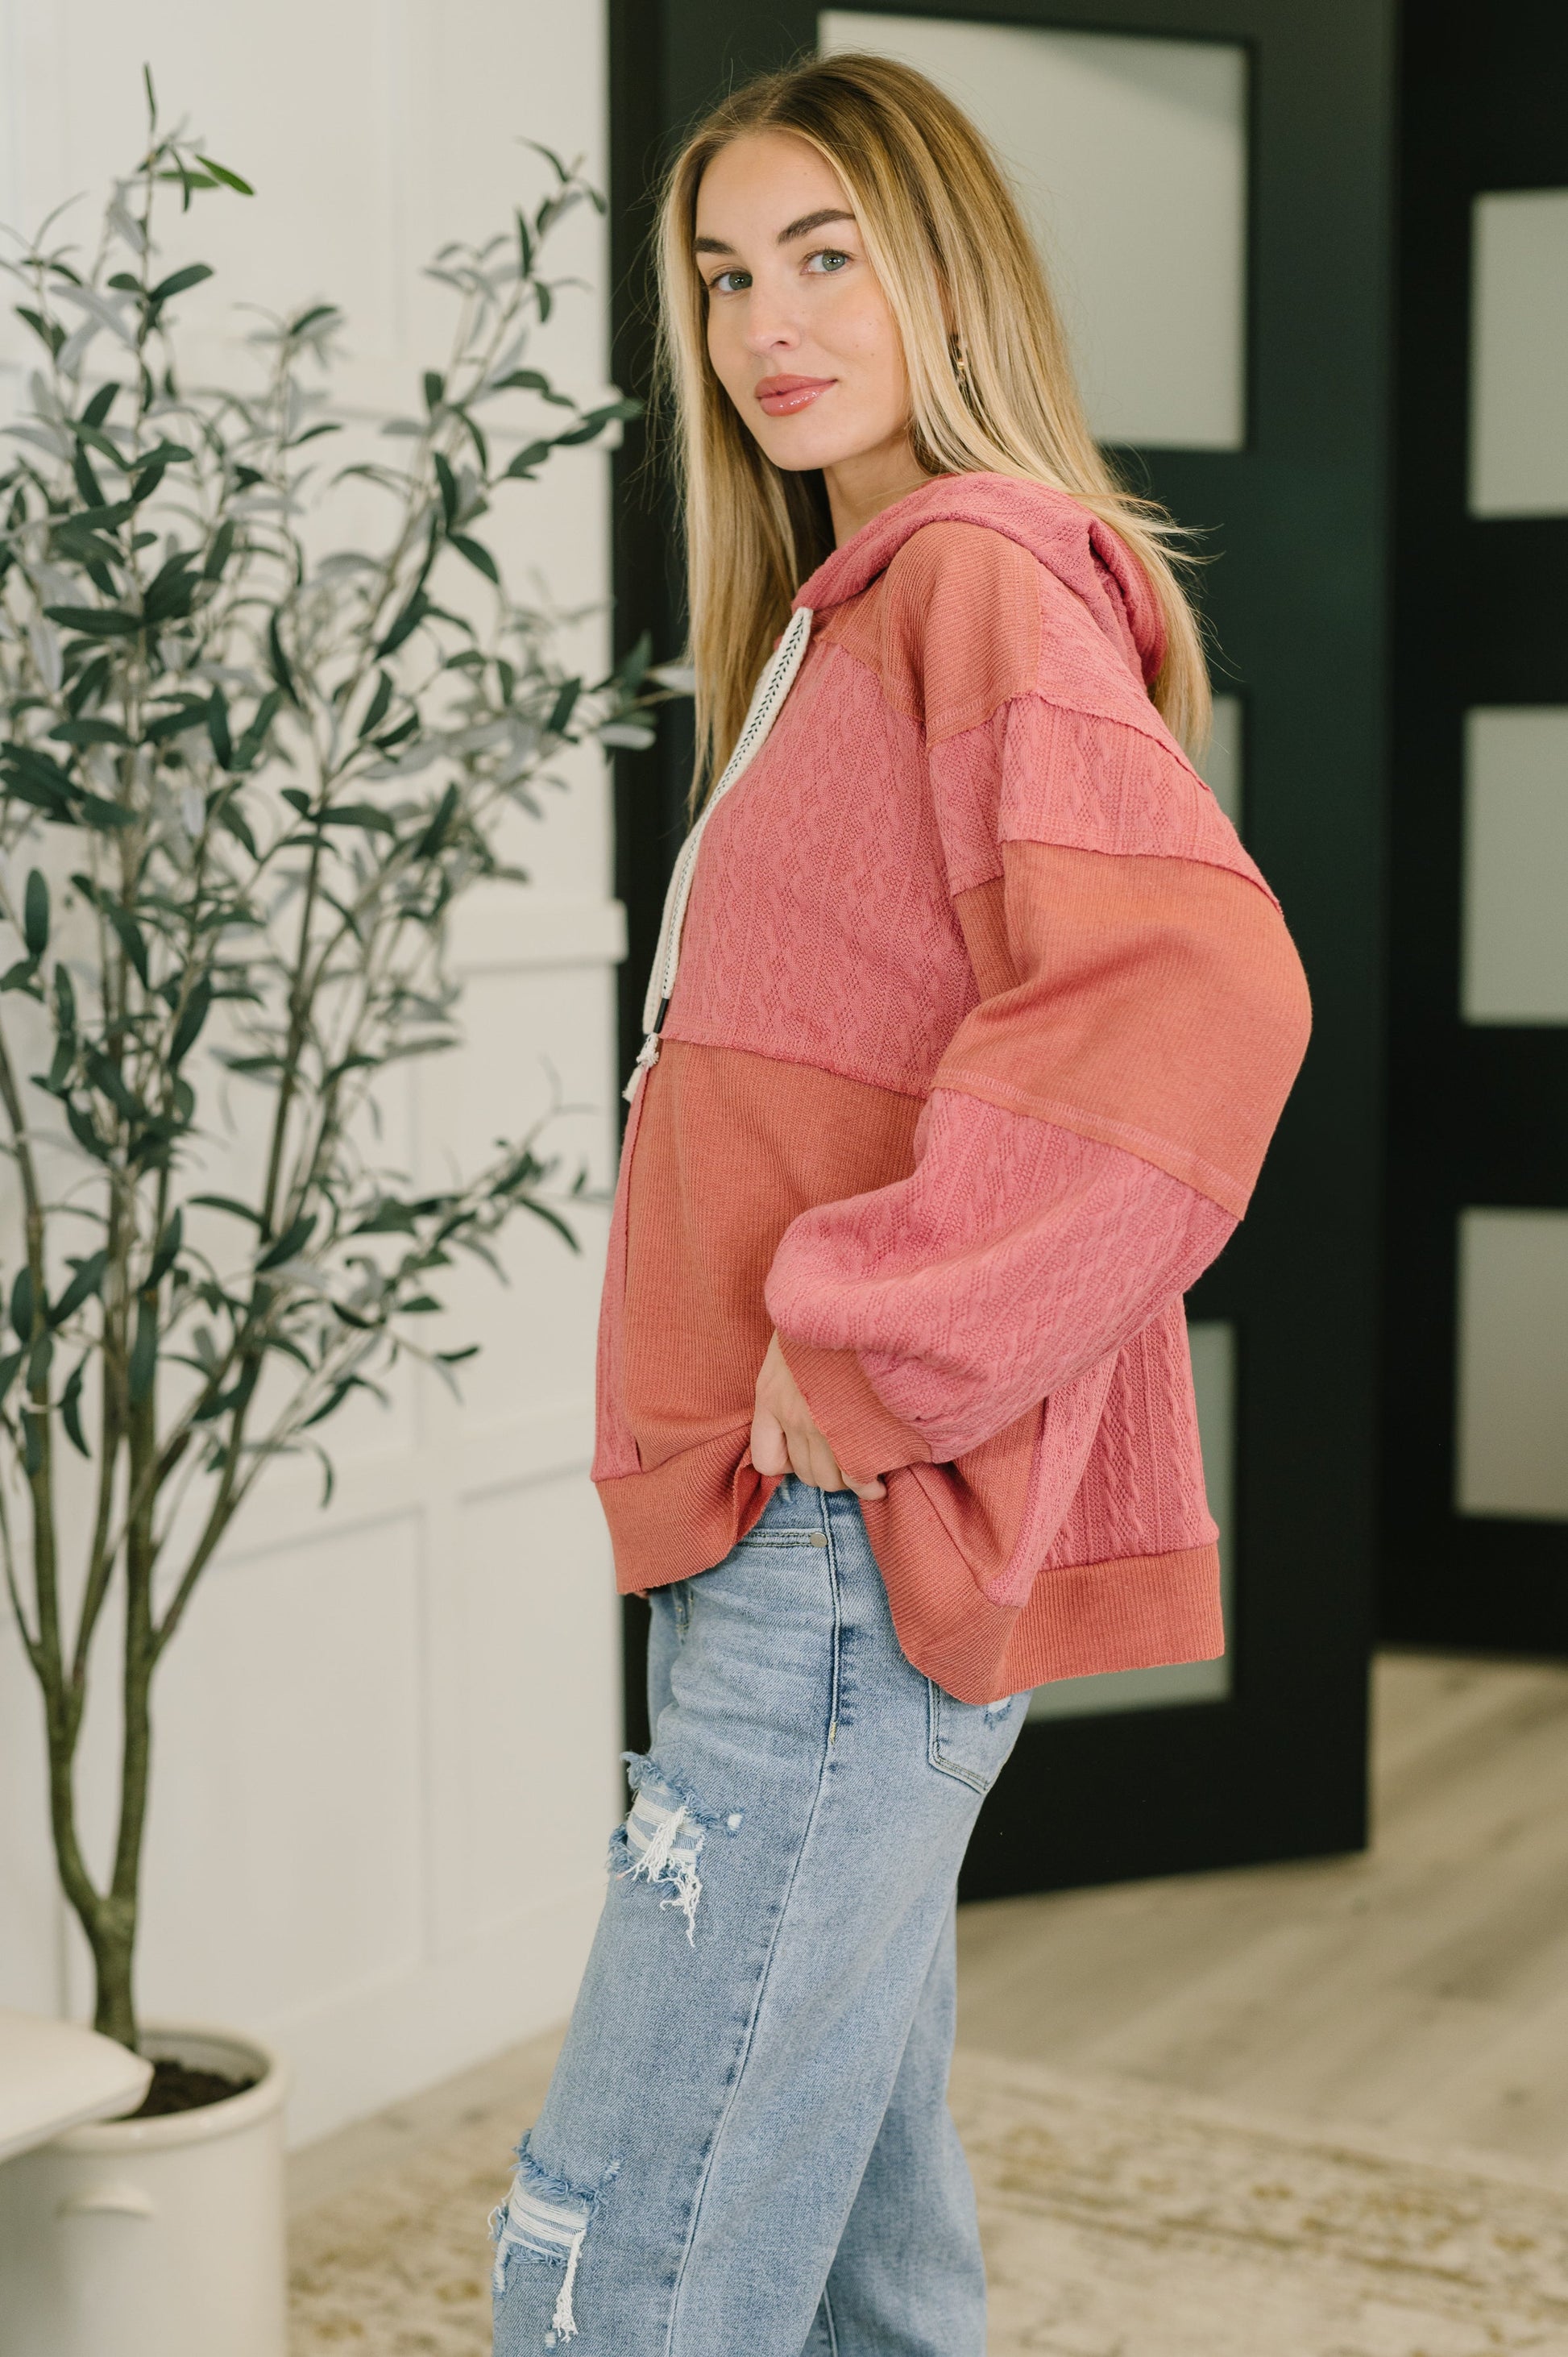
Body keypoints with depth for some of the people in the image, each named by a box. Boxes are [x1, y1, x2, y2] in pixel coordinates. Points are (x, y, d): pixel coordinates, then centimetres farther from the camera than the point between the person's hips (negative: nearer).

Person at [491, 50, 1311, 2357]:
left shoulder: (985, 581, -11)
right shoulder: (845, 620, 20)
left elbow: (1197, 990, -27)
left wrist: (866, 1347, -22)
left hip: (860, 1555, -10)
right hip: (790, 1545, 10)